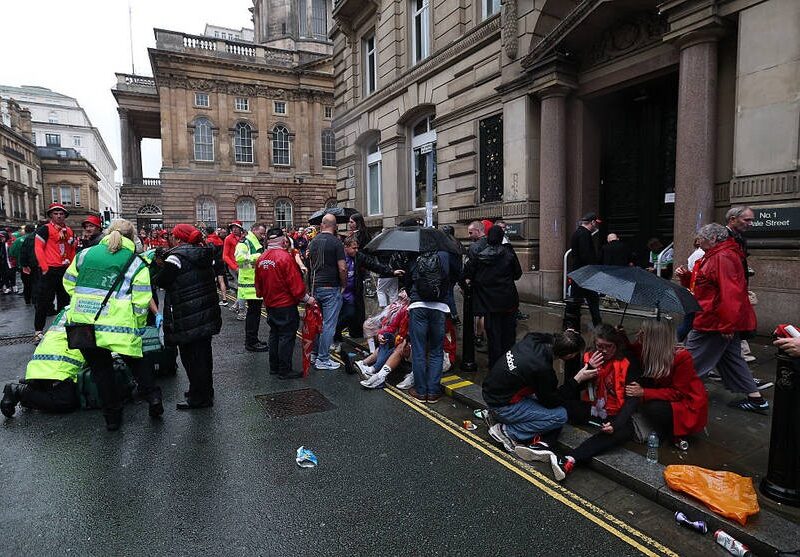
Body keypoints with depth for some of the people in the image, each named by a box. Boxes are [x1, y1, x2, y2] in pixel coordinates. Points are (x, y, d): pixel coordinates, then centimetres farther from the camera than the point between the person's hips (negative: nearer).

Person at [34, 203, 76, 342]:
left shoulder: (69, 231, 14)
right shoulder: (45, 229, -5)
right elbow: (38, 248, -11)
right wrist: (45, 268, -15)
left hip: (65, 271, 6)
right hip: (50, 271, -6)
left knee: (64, 300, 14)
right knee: (44, 302, -4)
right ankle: (38, 331, 4)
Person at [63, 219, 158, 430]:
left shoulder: (85, 254, 10)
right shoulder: (136, 264, 0)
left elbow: (68, 283, 20)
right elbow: (141, 302, -4)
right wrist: (137, 326, 9)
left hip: (81, 323, 3)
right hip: (117, 325, -3)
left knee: (101, 369, 15)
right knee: (135, 360, 21)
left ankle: (112, 417, 23)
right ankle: (152, 396, 11)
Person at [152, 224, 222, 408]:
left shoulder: (176, 256, -15)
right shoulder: (204, 254, 9)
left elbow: (161, 282, -9)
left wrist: (161, 267, 11)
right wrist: (165, 266, 12)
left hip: (187, 318, -8)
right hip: (207, 315, 8)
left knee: (191, 357, 3)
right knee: (203, 353, 18)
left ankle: (198, 398, 12)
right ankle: (206, 391, 32)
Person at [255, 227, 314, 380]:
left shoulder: (261, 259, 2)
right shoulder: (285, 257, -20)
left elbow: (258, 284, 12)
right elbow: (295, 283, -20)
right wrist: (307, 299, -8)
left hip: (270, 304, 7)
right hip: (286, 304, -7)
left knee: (274, 334, 19)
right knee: (287, 337, 2)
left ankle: (274, 367, 28)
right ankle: (284, 370, 8)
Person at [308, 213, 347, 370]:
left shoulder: (313, 241, 7)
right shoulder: (336, 242, -12)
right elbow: (342, 268, -15)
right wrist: (344, 285, -1)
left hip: (315, 286, 6)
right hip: (331, 288, -6)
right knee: (328, 324, -1)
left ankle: (315, 354, 25)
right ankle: (323, 360, 3)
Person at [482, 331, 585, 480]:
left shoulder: (532, 339, -9)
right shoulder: (543, 369, -28)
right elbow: (553, 402, -10)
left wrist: (562, 337, 7)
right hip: (502, 405, -8)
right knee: (560, 416, -9)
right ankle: (506, 432, -2)